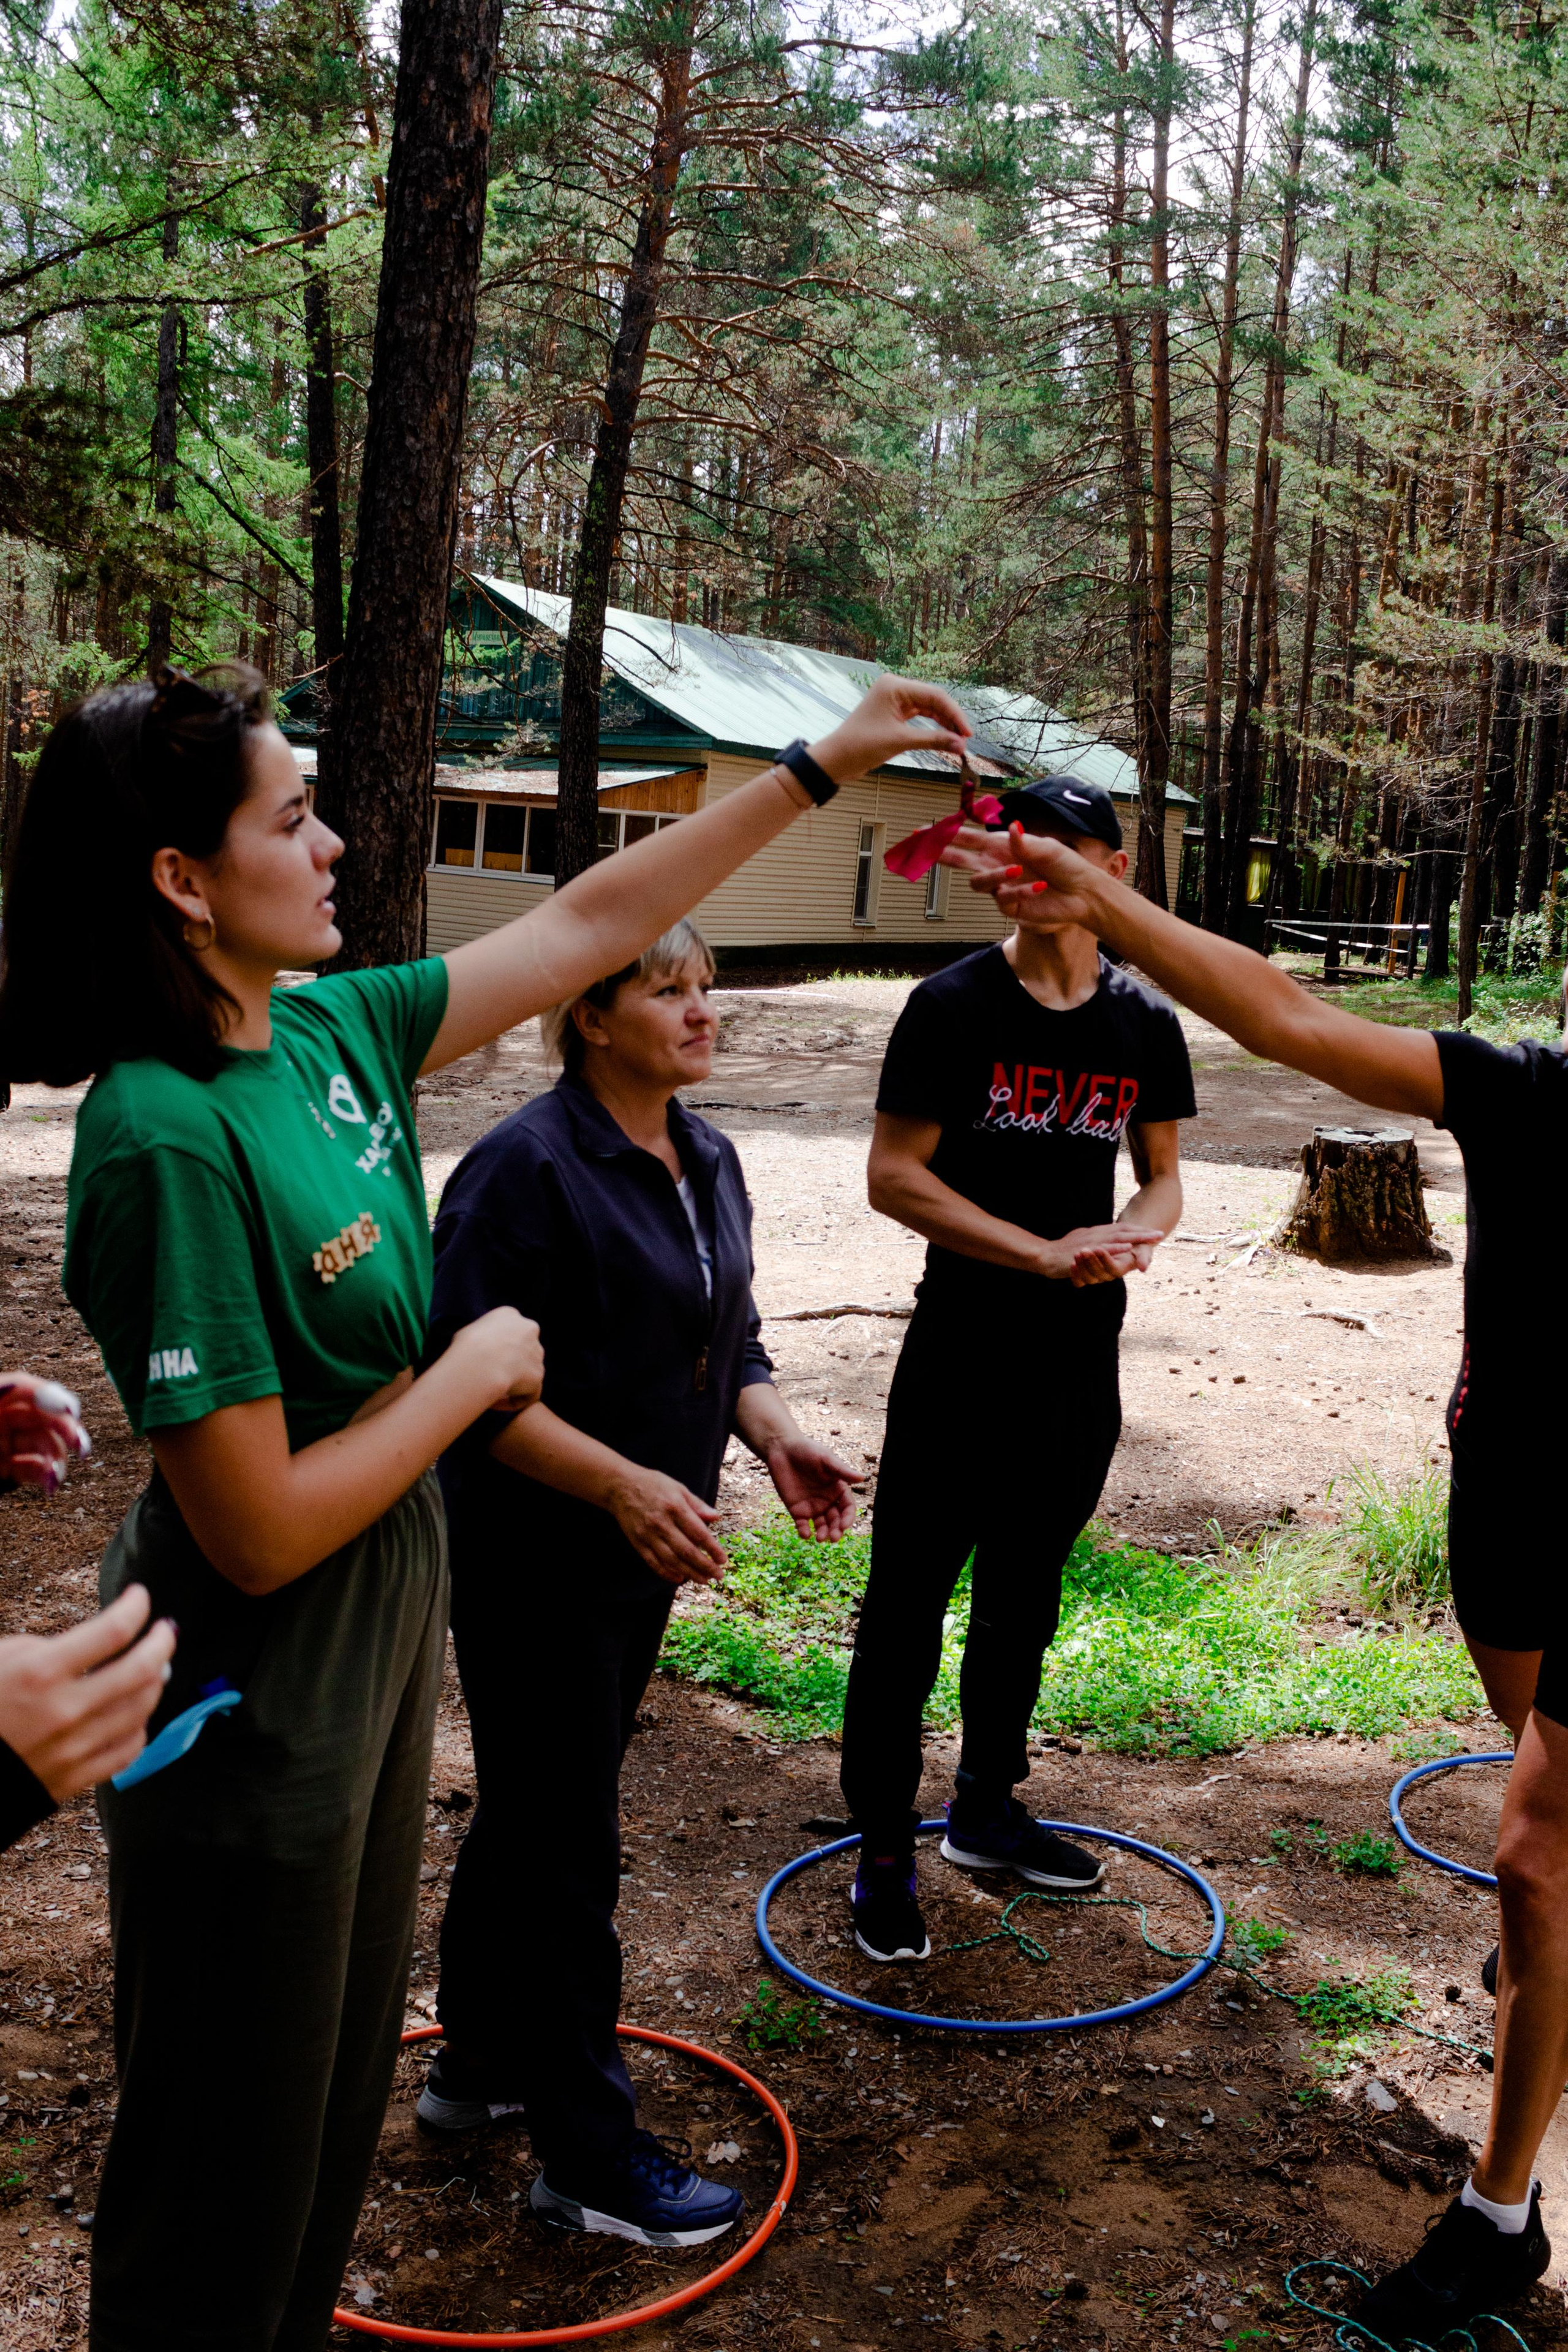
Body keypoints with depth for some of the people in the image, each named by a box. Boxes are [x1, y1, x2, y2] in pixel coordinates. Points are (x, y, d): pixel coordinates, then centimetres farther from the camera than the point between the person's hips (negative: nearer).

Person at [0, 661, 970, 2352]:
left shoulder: (332, 1032, -4)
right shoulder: (169, 1140, -29)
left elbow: (591, 921, 5)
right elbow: (260, 1531, -28)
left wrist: (823, 765, 7)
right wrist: (476, 1371, -16)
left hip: (379, 1650, 8)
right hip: (254, 1706, -8)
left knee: (337, 2097, 27)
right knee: (232, 2157, 14)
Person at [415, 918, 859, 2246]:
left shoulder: (706, 1162, 8)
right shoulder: (530, 1167, -19)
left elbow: (729, 1340, 16)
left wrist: (779, 1438, -2)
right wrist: (620, 1482, -30)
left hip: (637, 1556, 9)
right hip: (534, 1560, -8)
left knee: (532, 1812, 22)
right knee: (563, 1845, 2)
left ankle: (483, 2058, 41)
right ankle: (589, 2157, 17)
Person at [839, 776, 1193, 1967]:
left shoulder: (1145, 1022, 5)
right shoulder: (956, 1006, -8)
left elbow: (1164, 1178, 12)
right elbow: (895, 1176, -12)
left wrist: (1126, 1235, -12)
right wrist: (1043, 1252, -20)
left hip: (1080, 1364, 5)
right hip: (962, 1356, -4)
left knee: (1023, 1601, 18)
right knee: (909, 1605, 1)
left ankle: (988, 1808, 36)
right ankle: (885, 1847, 15)